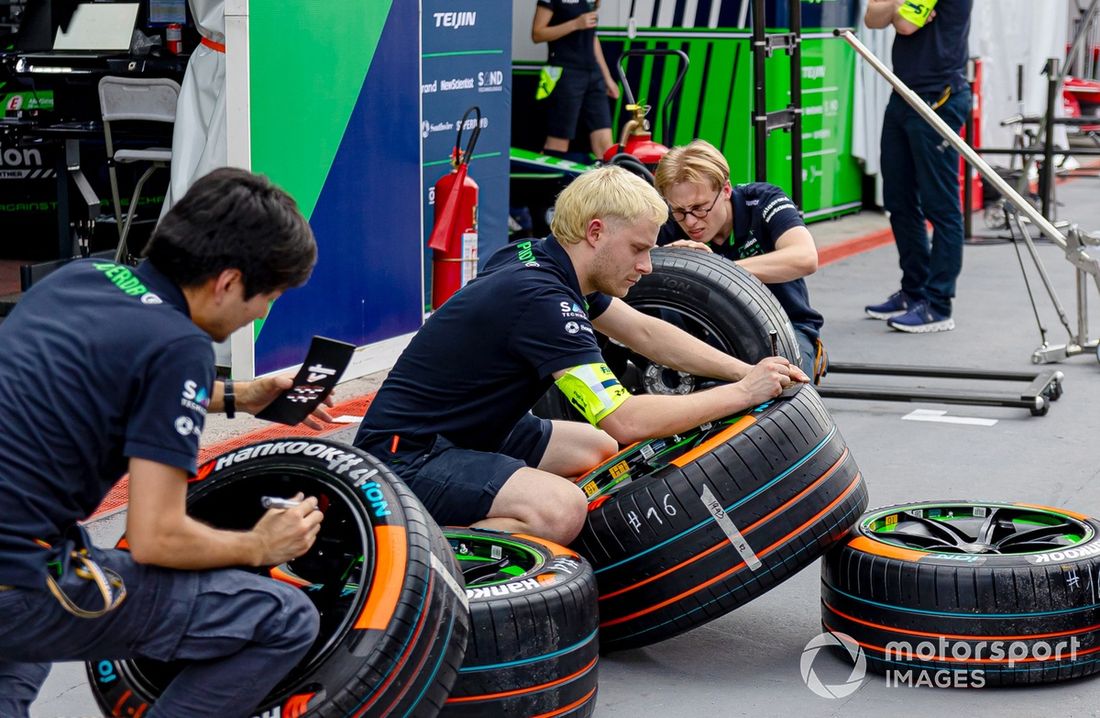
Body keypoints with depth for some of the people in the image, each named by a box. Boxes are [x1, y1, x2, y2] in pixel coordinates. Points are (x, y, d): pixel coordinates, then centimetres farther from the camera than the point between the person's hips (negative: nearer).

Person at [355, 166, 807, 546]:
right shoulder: (539, 298, -26)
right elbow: (625, 420, -27)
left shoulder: (548, 261, 3)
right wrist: (741, 394, -19)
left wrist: (748, 372, 3)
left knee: (601, 450, 16)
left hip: (469, 431, 10)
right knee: (562, 510, -30)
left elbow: (645, 333, 14)